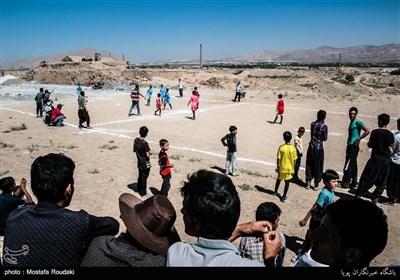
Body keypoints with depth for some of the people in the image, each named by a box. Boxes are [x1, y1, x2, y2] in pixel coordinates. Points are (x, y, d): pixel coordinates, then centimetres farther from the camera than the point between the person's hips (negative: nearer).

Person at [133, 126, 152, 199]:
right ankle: (143, 194, 16)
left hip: (139, 163, 7)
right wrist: (149, 153, -5)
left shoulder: (136, 140, -3)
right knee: (144, 178, 4)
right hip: (145, 164, -7)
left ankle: (139, 190, 39)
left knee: (140, 176, 22)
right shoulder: (145, 143, -25)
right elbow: (148, 155, -26)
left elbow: (134, 150, 9)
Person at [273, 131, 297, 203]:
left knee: (278, 179, 23)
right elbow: (294, 160, -8)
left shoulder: (281, 147, -14)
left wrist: (277, 167, 3)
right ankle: (284, 197, 16)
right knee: (287, 183, 11)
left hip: (282, 168, 1)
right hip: (289, 168, -1)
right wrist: (293, 169, 3)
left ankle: (275, 192, 39)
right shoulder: (293, 148, -14)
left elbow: (278, 158, -9)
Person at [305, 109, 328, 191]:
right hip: (319, 148, -3)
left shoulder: (312, 124, 0)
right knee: (318, 167, 8)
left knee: (309, 165, 13)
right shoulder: (324, 126, -12)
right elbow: (325, 139, -5)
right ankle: (316, 185, 15)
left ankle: (308, 183, 18)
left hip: (311, 147, 4)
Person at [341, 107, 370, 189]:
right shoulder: (351, 123, 17)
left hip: (354, 146, -9)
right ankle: (354, 183, 18)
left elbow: (367, 131, -20)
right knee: (353, 165, 12)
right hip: (350, 146, 9)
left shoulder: (358, 122, -10)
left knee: (348, 165, -7)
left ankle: (346, 183, -1)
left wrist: (359, 139, -17)